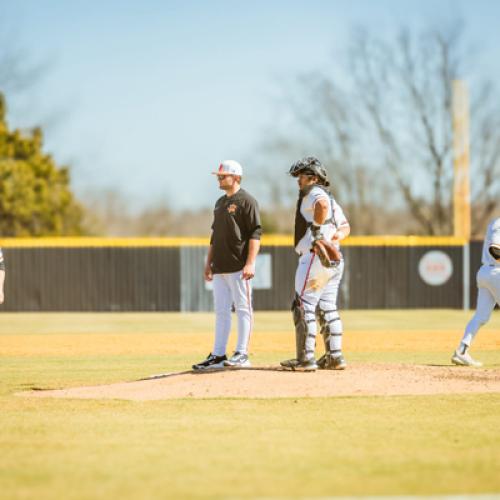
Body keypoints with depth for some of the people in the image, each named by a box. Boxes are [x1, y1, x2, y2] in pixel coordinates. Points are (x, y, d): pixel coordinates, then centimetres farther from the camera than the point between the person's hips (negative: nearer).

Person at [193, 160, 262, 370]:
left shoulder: (246, 201, -6)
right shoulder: (220, 203, 19)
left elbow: (255, 234, -12)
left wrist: (250, 263, -20)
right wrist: (209, 262, 19)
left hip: (238, 266, -8)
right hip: (220, 267, 8)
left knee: (243, 309, -4)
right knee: (221, 311, 8)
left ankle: (242, 354, -2)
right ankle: (218, 355, 9)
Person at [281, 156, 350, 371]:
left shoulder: (314, 193, -7)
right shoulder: (329, 197, 22)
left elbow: (322, 204, -31)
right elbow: (345, 226, 19)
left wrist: (317, 229, -22)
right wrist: (336, 237, 1)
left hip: (315, 257, -10)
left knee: (303, 307, -6)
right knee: (327, 309, 13)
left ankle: (306, 358, -9)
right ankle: (334, 356, 12)